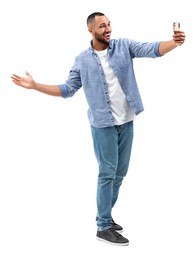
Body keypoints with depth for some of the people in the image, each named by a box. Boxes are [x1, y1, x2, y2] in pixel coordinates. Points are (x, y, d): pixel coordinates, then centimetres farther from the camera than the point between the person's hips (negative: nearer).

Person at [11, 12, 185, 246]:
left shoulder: (124, 46, 2)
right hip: (103, 124, -3)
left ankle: (104, 215, 30)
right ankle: (104, 227, 7)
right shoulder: (82, 60, 0)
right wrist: (35, 85, -5)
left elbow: (152, 49, -10)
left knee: (119, 172, 13)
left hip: (126, 121, 4)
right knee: (108, 173, -3)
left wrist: (174, 42, -30)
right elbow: (67, 89, 3)